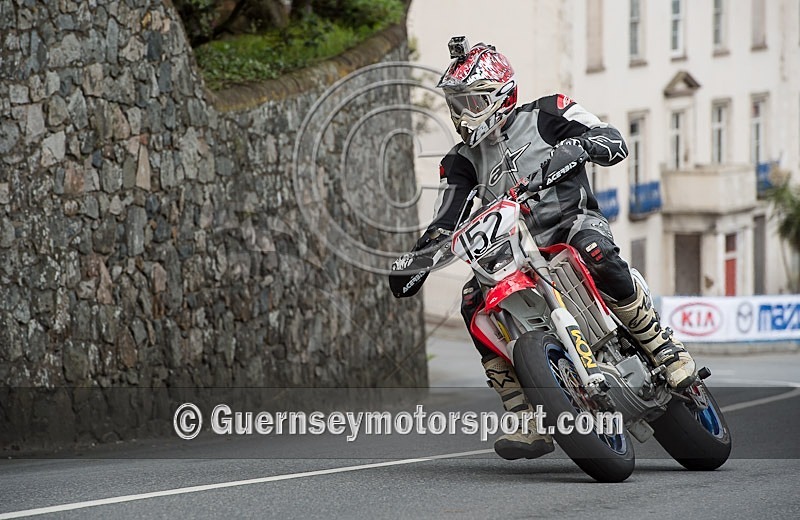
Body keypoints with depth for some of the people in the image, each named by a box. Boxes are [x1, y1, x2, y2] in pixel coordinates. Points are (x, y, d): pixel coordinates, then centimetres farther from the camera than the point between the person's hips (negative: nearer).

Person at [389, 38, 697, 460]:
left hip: (573, 222, -4)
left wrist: (580, 144, -28)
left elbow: (615, 142, -5)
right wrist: (413, 262, -7)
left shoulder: (545, 116, 5)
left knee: (597, 255, -39)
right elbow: (446, 222, 10)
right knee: (474, 303, -22)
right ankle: (529, 425, -21)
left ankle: (668, 351, -27)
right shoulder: (462, 161, 16)